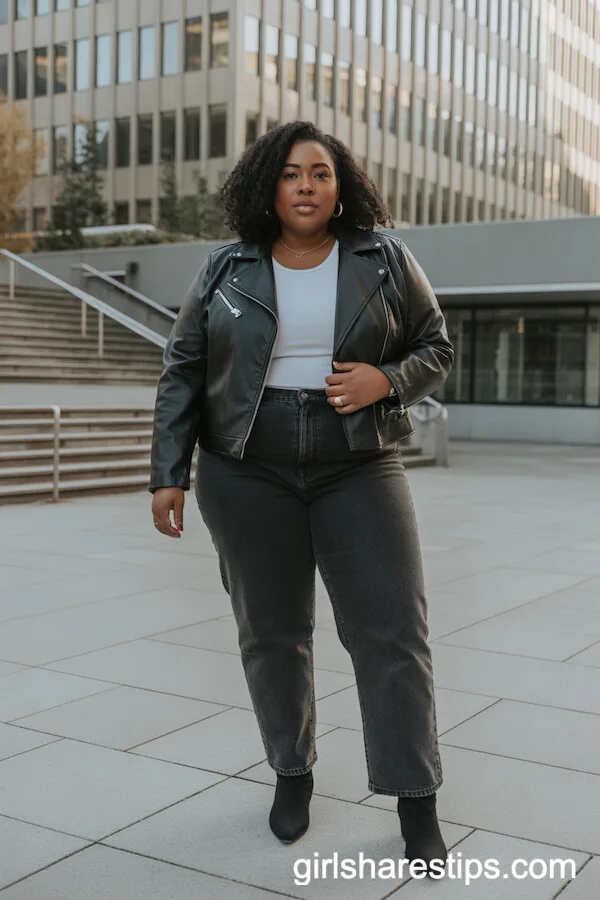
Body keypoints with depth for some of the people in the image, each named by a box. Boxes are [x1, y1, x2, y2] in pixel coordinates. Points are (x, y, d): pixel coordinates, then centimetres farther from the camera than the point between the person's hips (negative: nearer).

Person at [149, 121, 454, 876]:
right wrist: (167, 474, -4)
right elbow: (183, 373, 2)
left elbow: (435, 348, 4)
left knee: (391, 632, -4)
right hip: (248, 474, 1)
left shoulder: (384, 261, -1)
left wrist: (387, 381, -17)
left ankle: (415, 802, 8)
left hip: (357, 472, 0)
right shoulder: (227, 271, 0)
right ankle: (292, 771, 28)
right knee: (271, 632, 9)